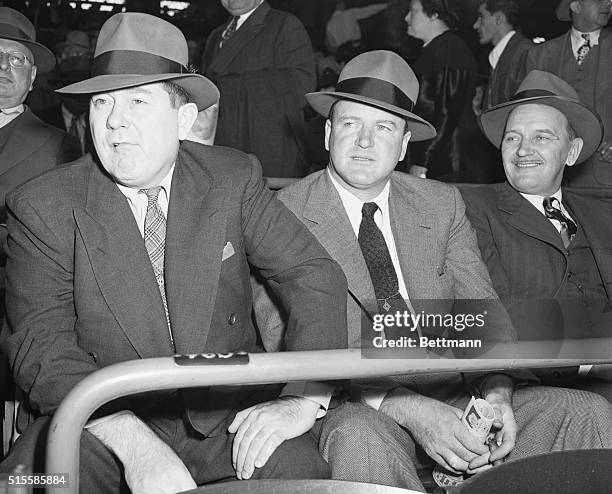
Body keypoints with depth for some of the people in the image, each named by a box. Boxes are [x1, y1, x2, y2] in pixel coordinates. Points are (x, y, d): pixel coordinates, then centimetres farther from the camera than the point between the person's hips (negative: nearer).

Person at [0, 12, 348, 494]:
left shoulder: (235, 178, -1)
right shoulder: (42, 208, -7)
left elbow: (315, 276, -3)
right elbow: (42, 348, -14)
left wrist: (303, 399, -18)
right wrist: (133, 442, -29)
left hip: (230, 415, 1)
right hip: (104, 421, -1)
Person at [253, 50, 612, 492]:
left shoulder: (442, 204, 11)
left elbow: (483, 314, 8)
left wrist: (497, 392, -14)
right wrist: (408, 410, -24)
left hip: (455, 396, 5)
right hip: (352, 409, -4)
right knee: (357, 434, -38)